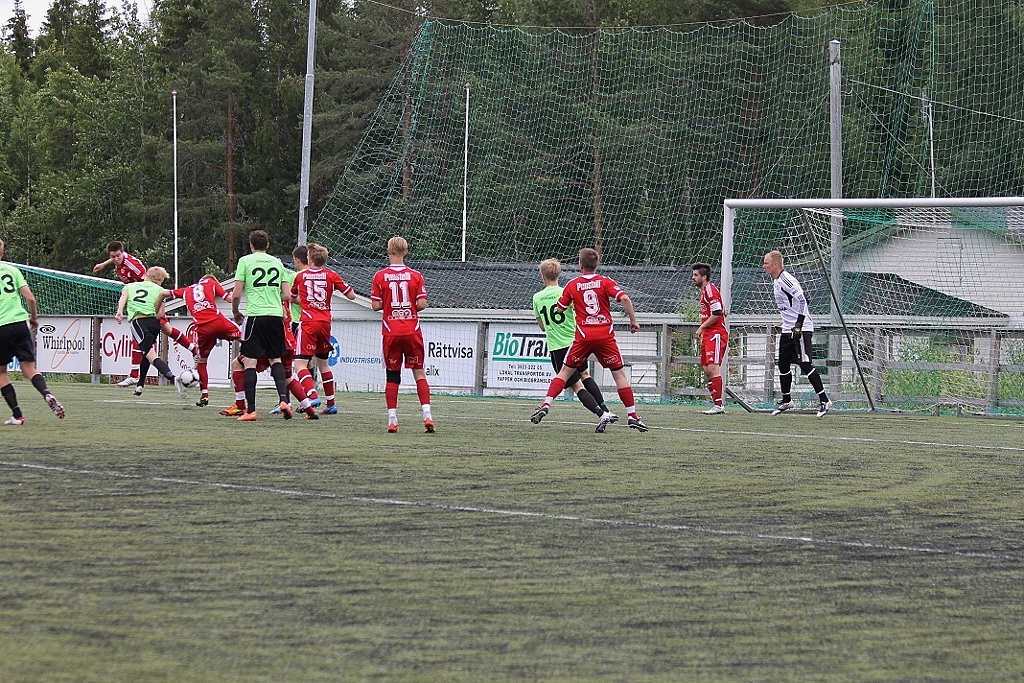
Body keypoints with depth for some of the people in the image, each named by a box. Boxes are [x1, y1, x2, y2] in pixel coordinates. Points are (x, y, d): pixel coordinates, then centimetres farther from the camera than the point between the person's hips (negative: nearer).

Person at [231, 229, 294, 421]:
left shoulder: (245, 261, 2)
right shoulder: (277, 263, 13)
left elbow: (236, 294, -2)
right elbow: (287, 296, 11)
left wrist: (236, 313, 15)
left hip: (255, 315, -4)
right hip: (276, 315, 4)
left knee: (249, 361, 0)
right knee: (276, 360, 15)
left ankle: (250, 410, -5)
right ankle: (283, 399, -4)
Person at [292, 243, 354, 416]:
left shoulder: (300, 276, 5)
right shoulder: (331, 275, 5)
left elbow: (293, 297, 23)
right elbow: (351, 295, 5)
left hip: (307, 322, -4)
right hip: (325, 322, 4)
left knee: (300, 364, -8)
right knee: (323, 363, 19)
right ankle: (331, 404, 22)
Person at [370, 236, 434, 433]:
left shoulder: (380, 276, -3)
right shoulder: (415, 276, -2)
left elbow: (375, 305, -5)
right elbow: (422, 304, -6)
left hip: (390, 332, 0)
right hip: (412, 331, 0)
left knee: (392, 376, 6)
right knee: (419, 372, 6)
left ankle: (392, 420, 2)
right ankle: (427, 415, -6)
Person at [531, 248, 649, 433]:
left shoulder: (572, 285, 5)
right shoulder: (605, 282, 1)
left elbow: (559, 309, 11)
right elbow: (624, 298, -12)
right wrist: (633, 320, -1)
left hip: (583, 337, 1)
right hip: (605, 335, -1)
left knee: (566, 372, 12)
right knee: (619, 374, 6)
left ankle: (546, 405, 1)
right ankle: (632, 416, 3)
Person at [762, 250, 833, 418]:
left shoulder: (786, 280, -17)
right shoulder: (775, 280, 14)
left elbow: (801, 300, -22)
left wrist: (798, 325, -24)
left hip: (801, 328, -10)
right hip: (788, 329, 10)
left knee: (805, 364, -13)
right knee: (783, 364, 12)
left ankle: (825, 400, -11)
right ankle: (787, 401, 25)